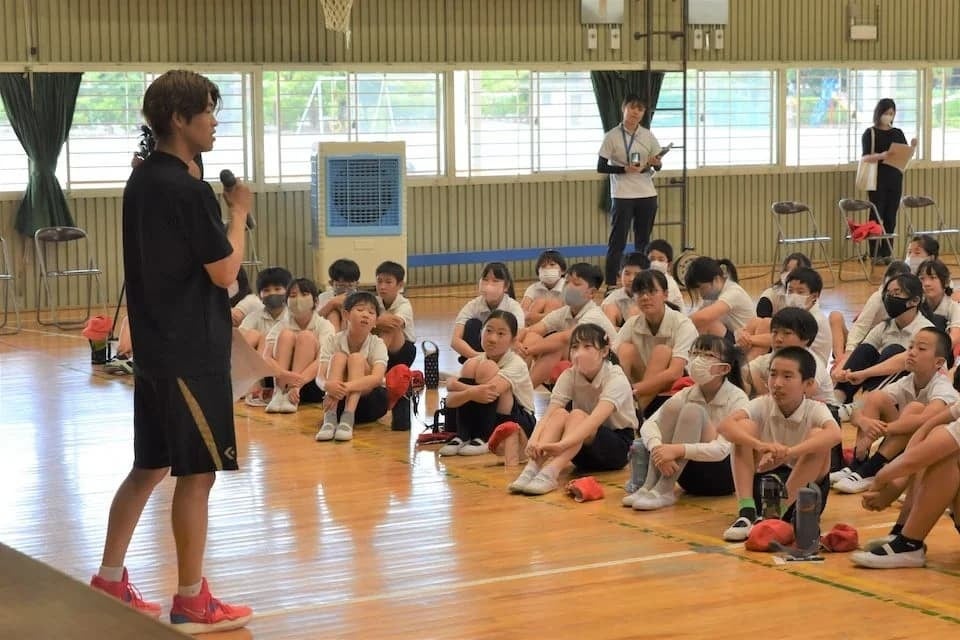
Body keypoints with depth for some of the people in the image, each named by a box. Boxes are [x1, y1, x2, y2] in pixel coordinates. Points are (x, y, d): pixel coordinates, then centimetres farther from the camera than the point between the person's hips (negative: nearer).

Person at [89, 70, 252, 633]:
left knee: (150, 466, 16)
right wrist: (240, 213, -4)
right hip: (192, 353, -9)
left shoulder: (142, 181, 10)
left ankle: (109, 581, 21)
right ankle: (191, 602, 6)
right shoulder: (188, 190, -18)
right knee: (197, 474, -1)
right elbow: (225, 272, -15)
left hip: (156, 348, 9)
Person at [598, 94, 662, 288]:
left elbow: (657, 164, 13)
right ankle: (610, 284, -2)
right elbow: (601, 167, -5)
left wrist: (654, 163, -11)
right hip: (622, 196, -4)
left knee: (643, 242, 9)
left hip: (647, 195, 4)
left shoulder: (648, 136, 7)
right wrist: (624, 169, -19)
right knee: (617, 242, -4)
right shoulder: (612, 136, -4)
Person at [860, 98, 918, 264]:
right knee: (877, 216, -4)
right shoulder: (870, 133, -3)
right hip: (877, 180, -4)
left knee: (890, 217, 5)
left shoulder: (898, 133, 11)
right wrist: (880, 156, -29)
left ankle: (886, 253, 10)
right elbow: (865, 157, -11)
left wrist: (912, 147, -12)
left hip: (895, 180, 4)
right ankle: (875, 254, 0)